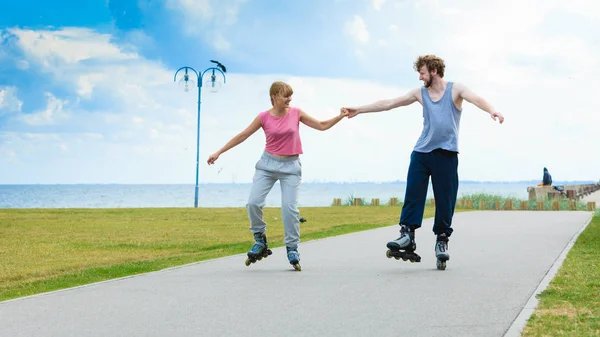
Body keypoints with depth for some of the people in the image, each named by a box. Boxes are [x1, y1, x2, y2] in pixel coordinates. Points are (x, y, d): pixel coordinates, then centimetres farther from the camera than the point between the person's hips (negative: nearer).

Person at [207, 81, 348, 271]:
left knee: (290, 207, -9)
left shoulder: (296, 113, 0)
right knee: (253, 202, -11)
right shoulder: (264, 117, -3)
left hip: (291, 166, 0)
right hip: (268, 163, 1)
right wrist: (219, 152, 3)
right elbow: (243, 136, 3)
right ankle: (260, 241, 8)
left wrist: (340, 117, -9)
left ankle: (292, 249, 1)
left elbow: (322, 126, 6)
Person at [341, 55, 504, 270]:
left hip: (446, 153, -3)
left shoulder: (455, 89, 2)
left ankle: (442, 241, 7)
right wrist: (359, 110, 17)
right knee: (412, 194, -10)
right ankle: (407, 235, -14)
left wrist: (491, 111, -38)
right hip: (421, 153, 3)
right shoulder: (420, 93, 14)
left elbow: (475, 98, -17)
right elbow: (388, 103, 16)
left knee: (445, 200, -2)